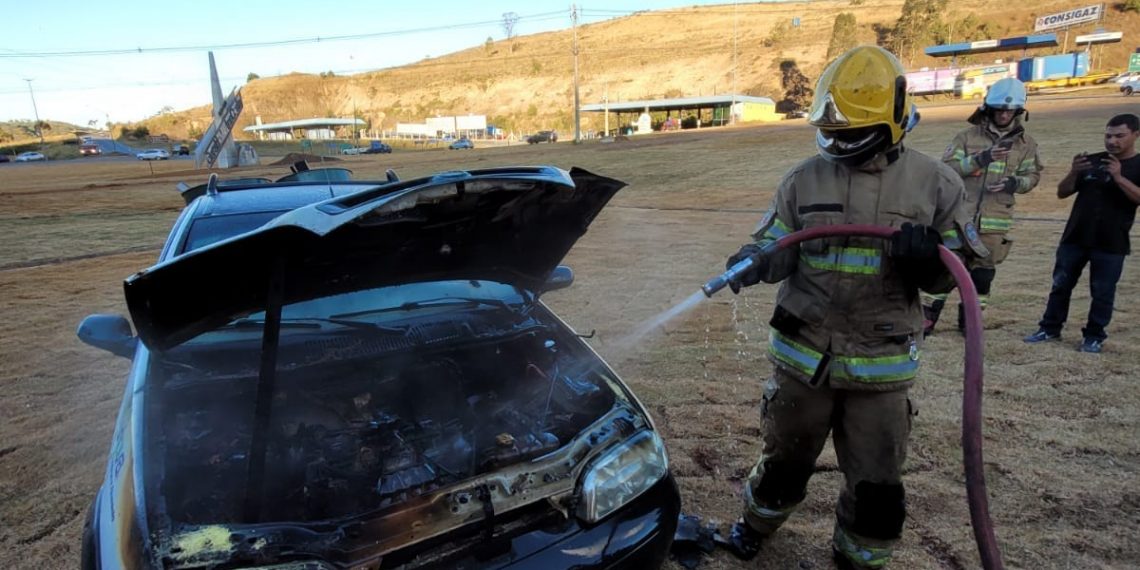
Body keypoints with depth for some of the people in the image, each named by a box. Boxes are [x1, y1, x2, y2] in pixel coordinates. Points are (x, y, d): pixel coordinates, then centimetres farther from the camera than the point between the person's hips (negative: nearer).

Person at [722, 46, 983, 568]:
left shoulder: (934, 184, -4)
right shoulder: (805, 178, -2)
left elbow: (953, 272, 1)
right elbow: (776, 248, 1)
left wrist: (927, 260, -23)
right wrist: (753, 263, -23)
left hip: (881, 363, 0)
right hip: (802, 352, 1)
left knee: (877, 485, 13)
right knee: (786, 458, 20)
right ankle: (759, 520, 49)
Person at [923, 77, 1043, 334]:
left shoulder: (1026, 143, 8)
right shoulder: (968, 136, 0)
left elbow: (1033, 174, 12)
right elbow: (947, 167, -8)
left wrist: (1015, 183, -10)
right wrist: (978, 160, -22)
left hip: (994, 221, 2)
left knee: (983, 272, 9)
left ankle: (968, 319, 24)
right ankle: (927, 317, 8)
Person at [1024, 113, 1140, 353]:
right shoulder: (1092, 161, 8)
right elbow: (1062, 193, 7)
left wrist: (1119, 178, -27)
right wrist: (1073, 173, -11)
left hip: (1111, 244, -3)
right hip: (1074, 237, 3)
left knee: (1102, 292, 3)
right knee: (1061, 284, 9)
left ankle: (1094, 336, 16)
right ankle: (1050, 328, 21)